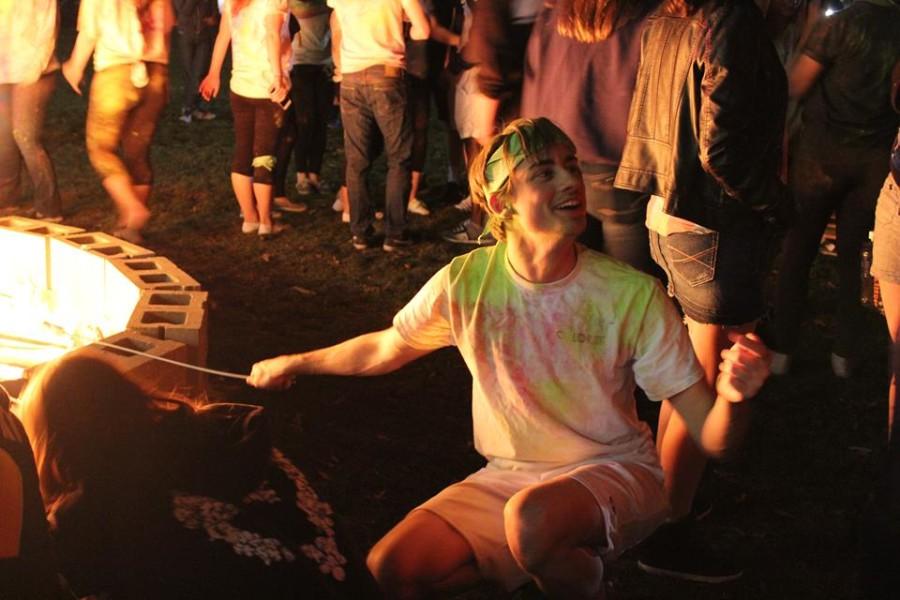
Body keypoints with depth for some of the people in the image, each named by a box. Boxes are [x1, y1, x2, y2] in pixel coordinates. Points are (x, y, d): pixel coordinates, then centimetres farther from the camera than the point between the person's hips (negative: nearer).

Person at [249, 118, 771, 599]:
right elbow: (386, 349, 11)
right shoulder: (466, 283, -10)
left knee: (532, 518, -35)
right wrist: (296, 364, 18)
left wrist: (733, 396, -40)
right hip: (508, 478, 3)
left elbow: (712, 437, -18)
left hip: (614, 473, -3)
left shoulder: (634, 296, -17)